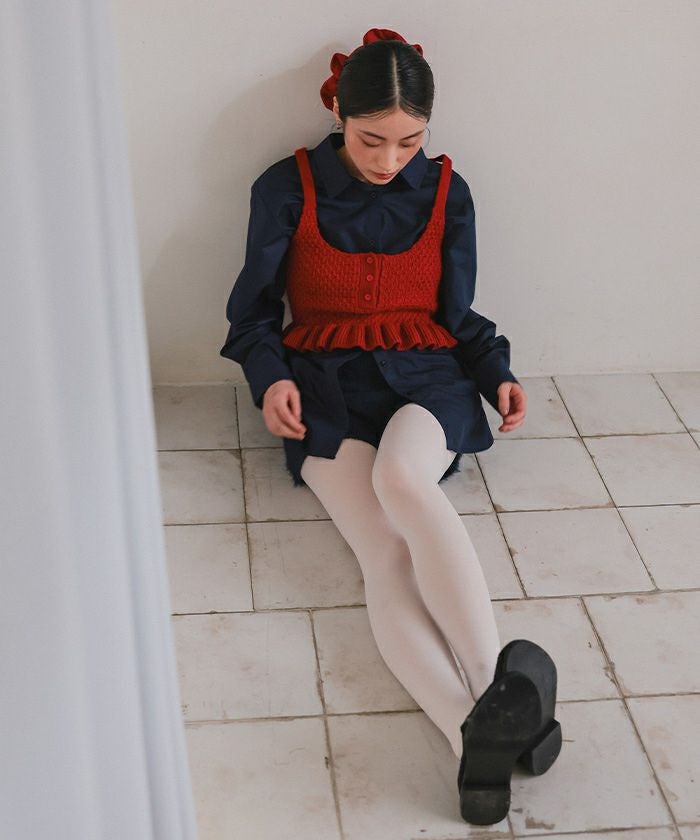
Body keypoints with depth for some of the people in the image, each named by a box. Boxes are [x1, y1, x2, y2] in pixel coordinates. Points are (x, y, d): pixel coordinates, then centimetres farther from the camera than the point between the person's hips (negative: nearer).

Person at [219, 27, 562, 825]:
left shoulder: (445, 192, 8)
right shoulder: (288, 189, 3)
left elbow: (456, 315, 14)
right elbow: (254, 310, 8)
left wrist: (496, 373, -5)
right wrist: (269, 377, -11)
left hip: (426, 377, 1)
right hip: (325, 386, 0)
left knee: (401, 476, -38)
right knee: (385, 552, -29)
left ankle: (497, 689, -51)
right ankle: (478, 735, -50)